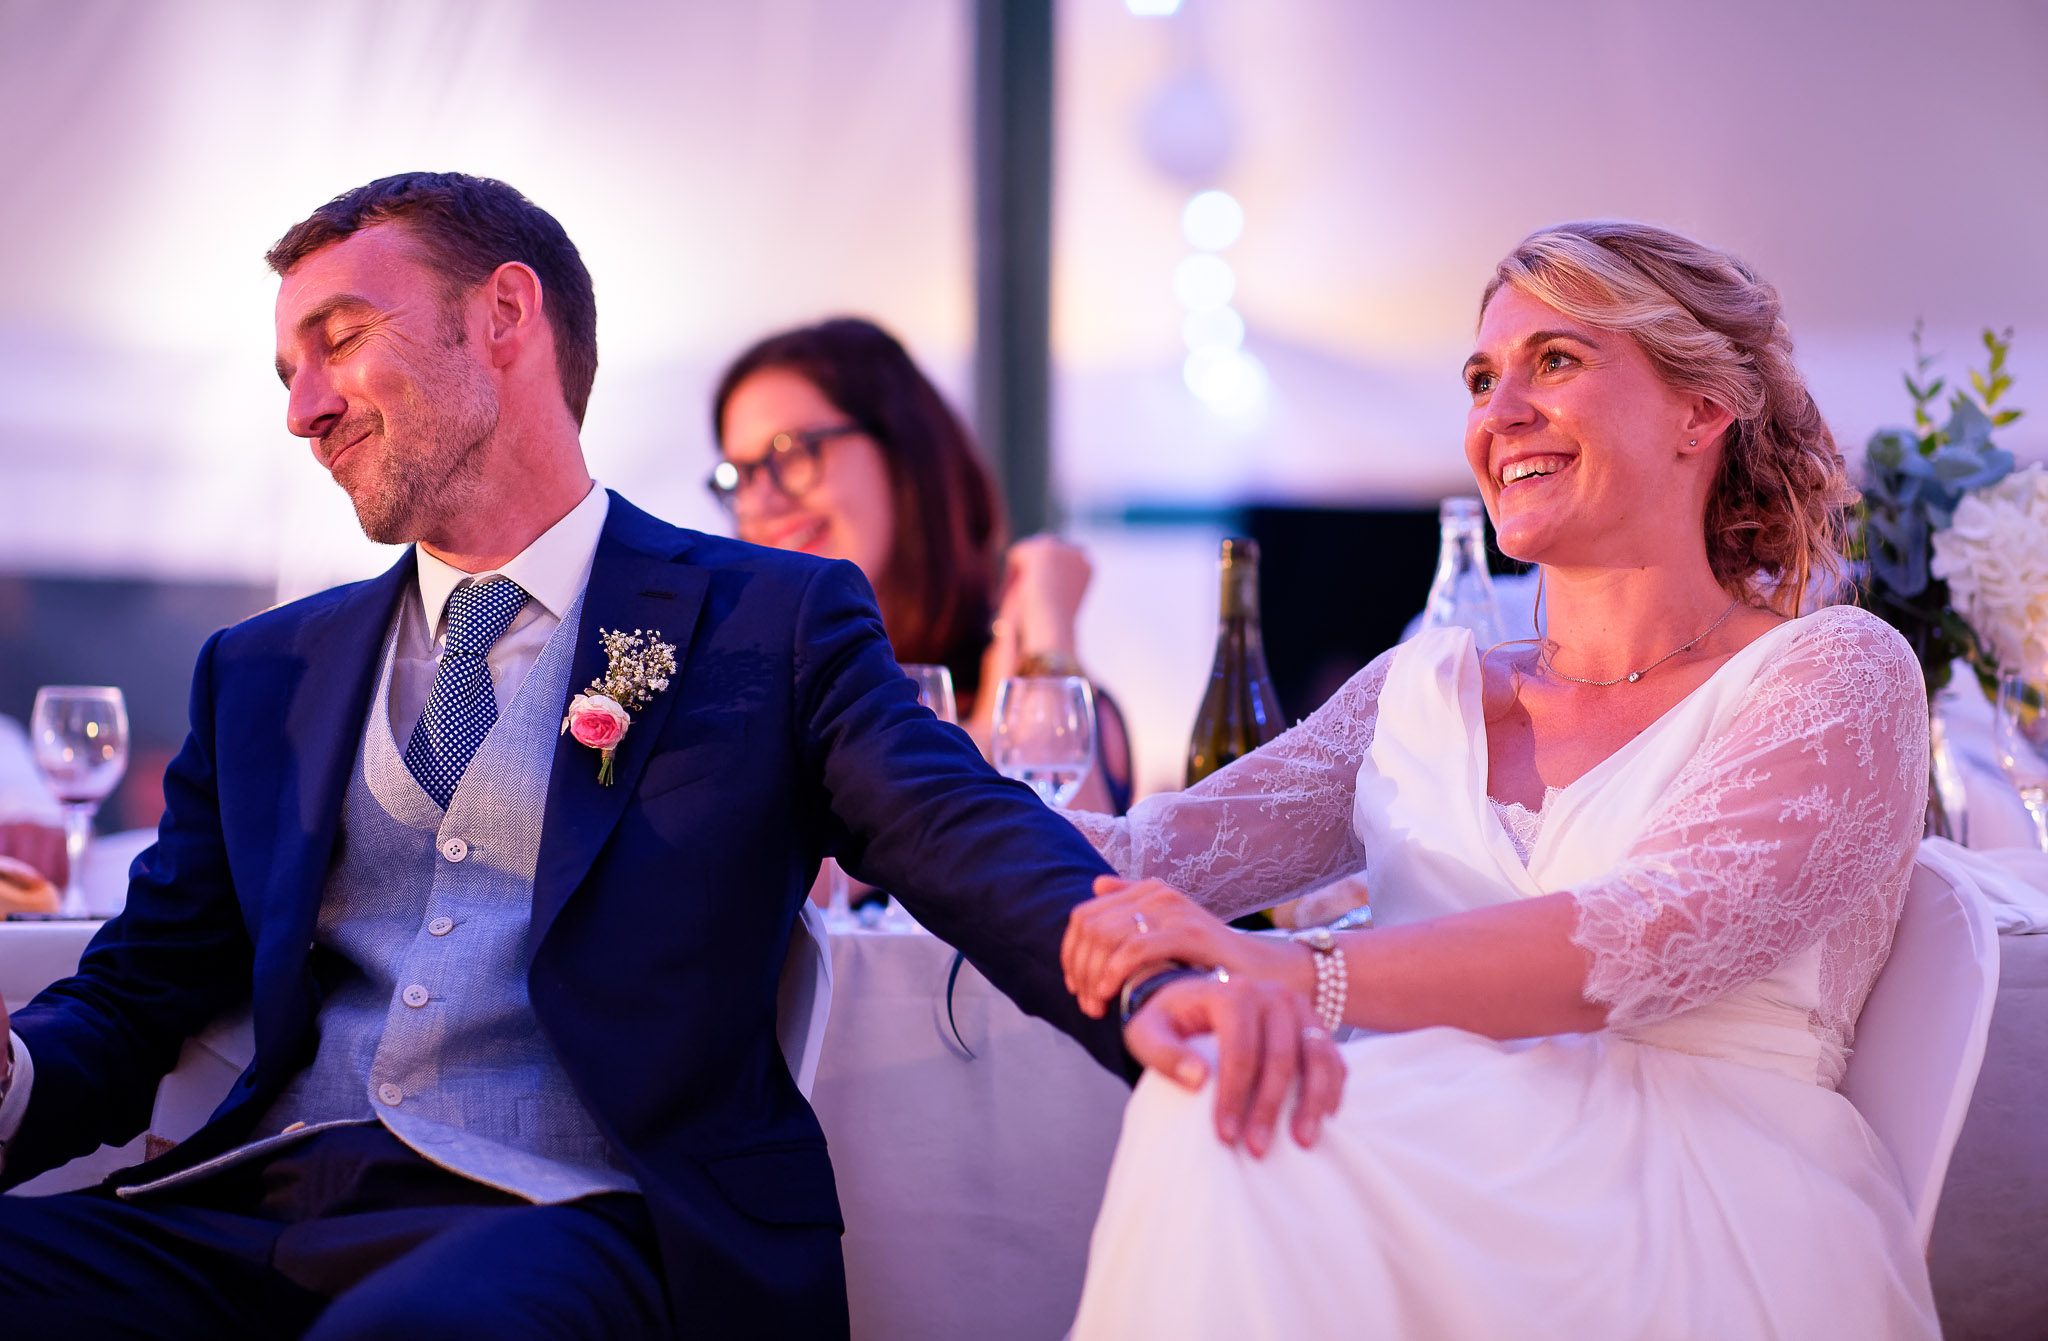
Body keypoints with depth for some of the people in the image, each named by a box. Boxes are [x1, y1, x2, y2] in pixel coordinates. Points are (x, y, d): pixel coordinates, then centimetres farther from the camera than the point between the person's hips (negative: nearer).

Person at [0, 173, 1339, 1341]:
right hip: (251, 1215, 4)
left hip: (567, 1223, -4)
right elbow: (130, 1002, 18)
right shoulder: (263, 674, 22)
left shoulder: (770, 622, 9)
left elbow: (986, 850, -6)